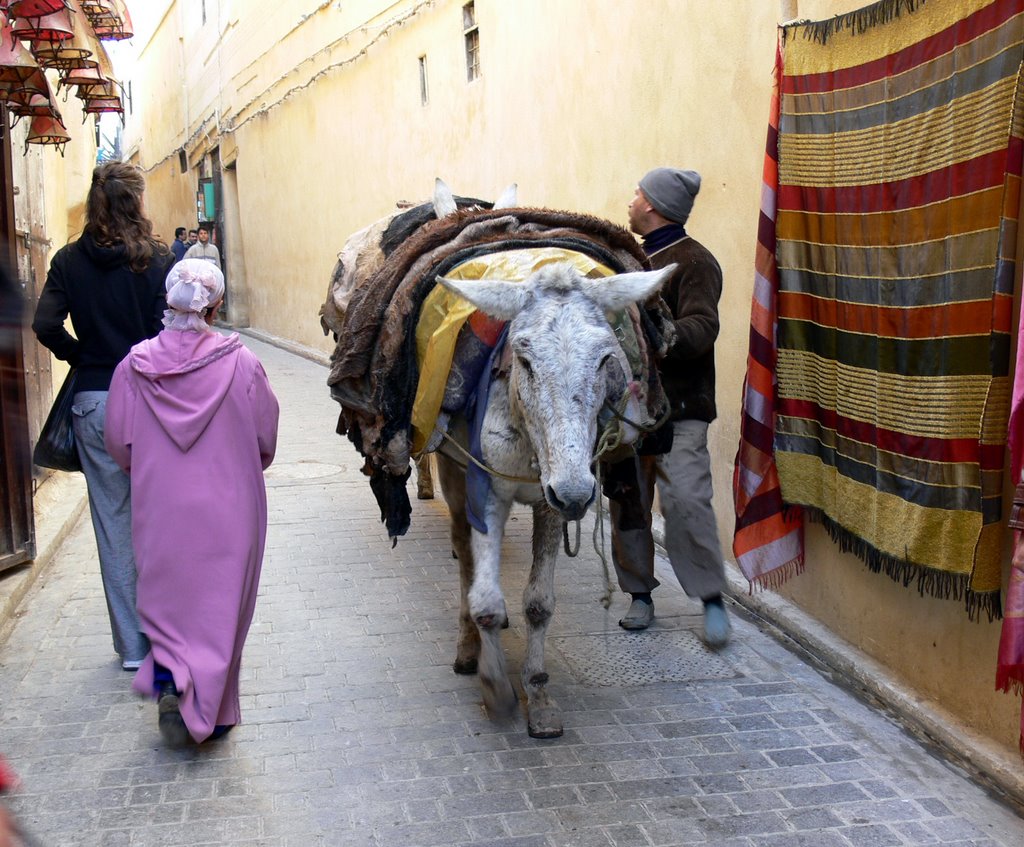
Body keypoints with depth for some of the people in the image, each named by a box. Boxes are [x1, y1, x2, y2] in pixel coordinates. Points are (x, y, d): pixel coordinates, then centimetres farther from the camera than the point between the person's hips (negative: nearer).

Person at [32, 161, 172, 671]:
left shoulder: (69, 261, 0)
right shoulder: (156, 260, -7)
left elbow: (46, 326, -10)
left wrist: (82, 358, 6)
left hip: (94, 404, 2)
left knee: (114, 524, 10)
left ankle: (132, 646, 18)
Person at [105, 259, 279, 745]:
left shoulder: (135, 367, -8)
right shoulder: (240, 364, -14)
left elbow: (118, 445, 2)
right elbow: (266, 440, -3)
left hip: (160, 509, 1)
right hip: (229, 509, -1)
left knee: (167, 600, 17)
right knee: (220, 605, 12)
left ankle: (168, 676, -6)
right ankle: (212, 713, 20)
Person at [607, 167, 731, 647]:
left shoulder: (693, 261, -7)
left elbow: (702, 329, -21)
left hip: (679, 407, -7)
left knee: (684, 499, -16)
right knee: (627, 503, 8)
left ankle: (712, 598, -3)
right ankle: (640, 594, 20)